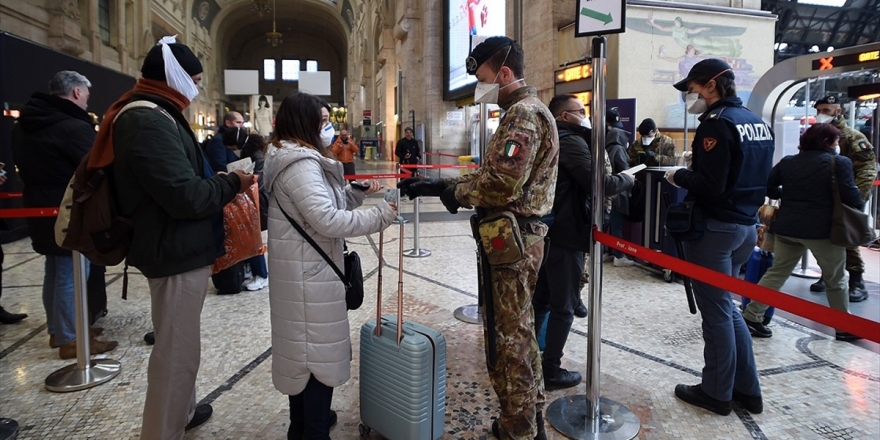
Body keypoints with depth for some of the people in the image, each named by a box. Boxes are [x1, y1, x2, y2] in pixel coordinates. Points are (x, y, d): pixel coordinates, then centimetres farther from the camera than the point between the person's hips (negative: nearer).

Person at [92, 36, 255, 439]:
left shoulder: (152, 115, 13)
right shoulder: (148, 122, -21)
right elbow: (186, 196, -27)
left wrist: (218, 181, 3)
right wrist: (232, 183, -12)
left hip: (178, 248, 11)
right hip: (176, 253, -11)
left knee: (178, 343, 24)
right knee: (177, 351, 0)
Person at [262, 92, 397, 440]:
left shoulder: (288, 158, 14)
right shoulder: (301, 164, -21)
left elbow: (320, 204, 19)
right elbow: (328, 221, -28)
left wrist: (357, 193, 8)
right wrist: (380, 216, -20)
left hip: (303, 267, 11)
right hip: (309, 271, -11)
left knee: (302, 344, 21)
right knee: (318, 349, 0)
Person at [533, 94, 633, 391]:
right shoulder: (572, 141, -14)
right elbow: (597, 183, -22)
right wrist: (626, 180, -5)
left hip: (545, 230, 9)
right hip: (565, 234, -9)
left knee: (541, 299, 17)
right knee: (563, 306, 0)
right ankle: (551, 371, 8)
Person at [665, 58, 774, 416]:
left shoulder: (717, 122, -15)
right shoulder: (758, 123, 13)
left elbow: (709, 185, -23)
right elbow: (759, 179, 19)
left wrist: (679, 176, -7)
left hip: (715, 228, -9)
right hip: (747, 226, 9)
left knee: (716, 312, 2)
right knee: (727, 306, 18)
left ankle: (716, 393, 15)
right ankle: (747, 389, 25)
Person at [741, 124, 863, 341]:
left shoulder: (788, 162, 7)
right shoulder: (840, 163, -6)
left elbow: (766, 187, 7)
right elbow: (850, 195, -10)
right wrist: (858, 210, 9)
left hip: (787, 227, 4)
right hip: (822, 229, -4)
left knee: (776, 273, 10)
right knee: (835, 280, 12)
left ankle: (751, 316, 6)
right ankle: (845, 327, 24)